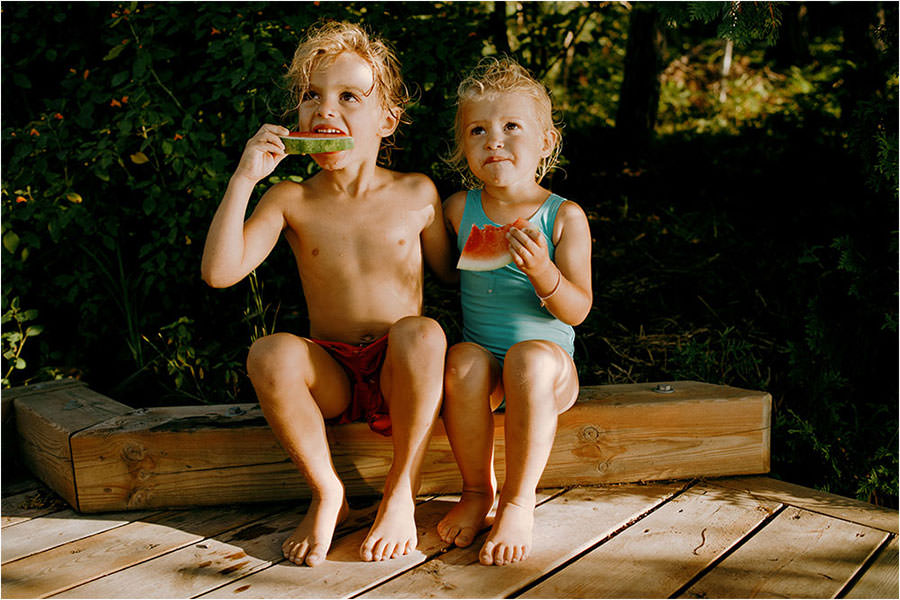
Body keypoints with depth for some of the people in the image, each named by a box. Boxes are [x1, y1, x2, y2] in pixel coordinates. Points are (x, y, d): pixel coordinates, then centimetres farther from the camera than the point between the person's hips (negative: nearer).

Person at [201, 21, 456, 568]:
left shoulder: (417, 194, 1)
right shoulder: (290, 200, -1)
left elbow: (453, 272, 12)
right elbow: (220, 272, -13)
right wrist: (244, 179, -18)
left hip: (398, 375, 0)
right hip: (330, 375, 1)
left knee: (421, 333, -34)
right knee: (269, 353, -31)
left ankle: (402, 492, -14)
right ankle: (326, 493, -8)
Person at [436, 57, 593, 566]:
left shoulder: (564, 216, -6)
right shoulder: (459, 209, 2)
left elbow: (577, 311, -9)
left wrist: (542, 272, -27)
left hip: (548, 356, -2)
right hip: (480, 353, 2)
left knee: (531, 356, -35)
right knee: (464, 362, -31)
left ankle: (519, 501, -20)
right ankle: (477, 491, -9)